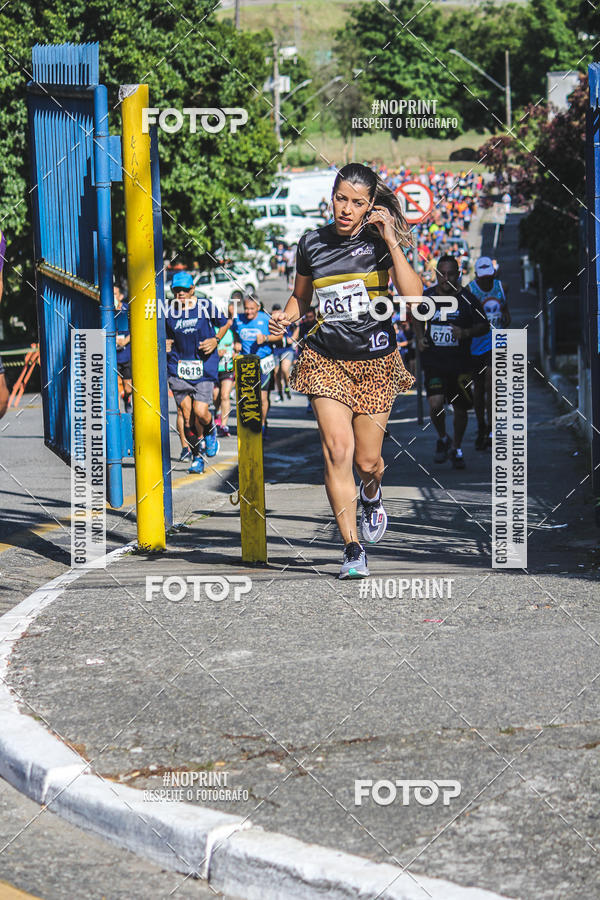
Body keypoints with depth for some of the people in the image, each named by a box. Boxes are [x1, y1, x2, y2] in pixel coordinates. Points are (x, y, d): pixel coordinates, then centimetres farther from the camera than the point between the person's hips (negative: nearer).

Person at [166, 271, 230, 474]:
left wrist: (216, 340, -1)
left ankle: (210, 431, 24)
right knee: (187, 415, -2)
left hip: (204, 368, -2)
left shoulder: (205, 307, -2)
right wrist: (165, 346, -2)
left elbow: (226, 323, 13)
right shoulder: (170, 314, 4)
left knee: (200, 411, -13)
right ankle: (196, 456, 12)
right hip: (178, 369, 2)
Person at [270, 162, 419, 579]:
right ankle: (353, 550, -11)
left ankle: (371, 495, 42)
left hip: (376, 361, -1)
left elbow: (414, 295, -18)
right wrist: (285, 318, -3)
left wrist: (391, 241, -20)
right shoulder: (312, 244, 3)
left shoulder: (379, 242, -5)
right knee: (337, 449, -15)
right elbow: (301, 297, 18)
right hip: (327, 360, 1)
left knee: (367, 461, 3)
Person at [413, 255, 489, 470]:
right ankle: (442, 440, 13)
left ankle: (457, 448, 31)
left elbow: (484, 325, 1)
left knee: (460, 408, 8)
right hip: (433, 361, 0)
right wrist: (420, 338, 4)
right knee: (435, 404, -16)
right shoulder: (428, 296, 1)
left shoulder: (467, 299, -5)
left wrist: (465, 333, -17)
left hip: (460, 363, 0)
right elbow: (418, 318, 21)